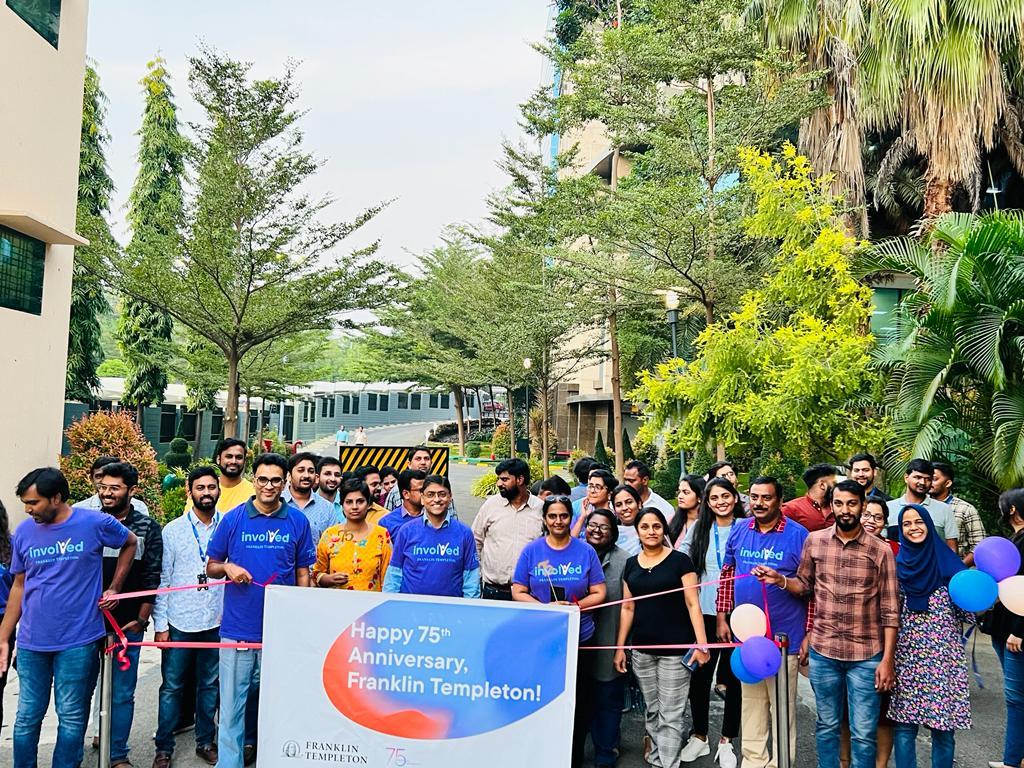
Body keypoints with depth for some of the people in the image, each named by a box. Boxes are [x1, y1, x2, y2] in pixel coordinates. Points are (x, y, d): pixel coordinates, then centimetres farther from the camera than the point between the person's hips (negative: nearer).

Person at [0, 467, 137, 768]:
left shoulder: (95, 523, -8)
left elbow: (130, 543, 10)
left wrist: (114, 587, 3)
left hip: (78, 642, -3)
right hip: (31, 643, 3)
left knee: (72, 718, 6)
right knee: (27, 717, 11)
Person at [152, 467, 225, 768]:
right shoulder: (172, 530, -1)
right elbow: (162, 580, 0)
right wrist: (160, 624, -3)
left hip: (217, 622, 1)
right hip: (179, 622, -1)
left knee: (209, 685, 11)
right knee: (172, 687, 6)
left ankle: (205, 741, 25)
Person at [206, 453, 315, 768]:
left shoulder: (298, 521, 0)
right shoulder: (233, 518, -1)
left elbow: (302, 573, 6)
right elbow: (211, 566, 8)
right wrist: (227, 568, -14)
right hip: (238, 627, 0)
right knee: (232, 702, 8)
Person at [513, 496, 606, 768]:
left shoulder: (586, 551, 0)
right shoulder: (531, 550, 0)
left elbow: (599, 593, 2)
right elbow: (518, 592, 0)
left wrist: (574, 607, -16)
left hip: (579, 638, 0)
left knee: (578, 701, 8)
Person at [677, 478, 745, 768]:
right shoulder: (698, 529, 6)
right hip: (704, 613, 2)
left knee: (734, 677, 9)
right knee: (699, 676, 8)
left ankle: (726, 741, 26)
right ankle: (699, 736, 27)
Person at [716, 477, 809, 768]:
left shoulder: (798, 534, -10)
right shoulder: (738, 531, 2)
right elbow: (727, 575, 9)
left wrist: (809, 634, -9)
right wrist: (722, 618, 6)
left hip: (784, 638, -4)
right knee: (751, 705, 17)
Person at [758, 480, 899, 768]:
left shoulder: (880, 550, -6)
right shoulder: (814, 541, 0)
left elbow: (890, 609, -4)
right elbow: (804, 586, 10)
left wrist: (887, 659, -7)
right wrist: (780, 580, -11)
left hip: (866, 654, -2)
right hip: (822, 650, 2)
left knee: (864, 733, 7)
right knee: (827, 726, 16)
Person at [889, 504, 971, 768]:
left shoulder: (949, 563, 2)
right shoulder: (896, 566, 5)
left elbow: (966, 614, 2)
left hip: (944, 658, -1)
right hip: (907, 658, 1)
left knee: (943, 728, 4)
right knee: (904, 726, 3)